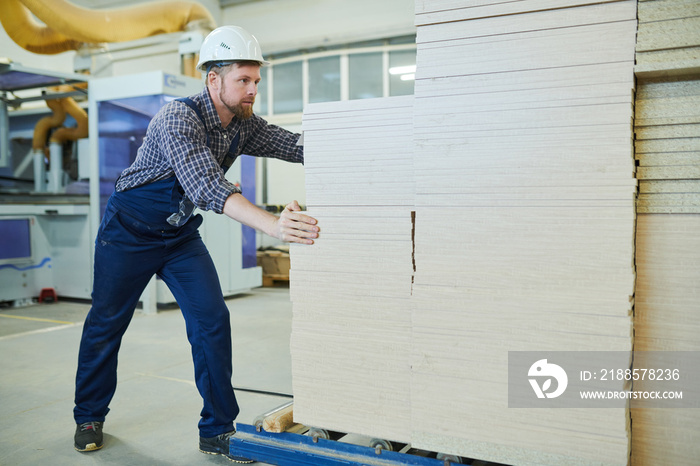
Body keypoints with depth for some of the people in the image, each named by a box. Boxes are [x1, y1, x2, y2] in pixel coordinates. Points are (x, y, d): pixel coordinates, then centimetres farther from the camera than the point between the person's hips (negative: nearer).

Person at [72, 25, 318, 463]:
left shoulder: (244, 125, -7)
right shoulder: (179, 117, -29)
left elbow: (298, 145, -10)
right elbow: (207, 185, -44)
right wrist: (272, 224, -56)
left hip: (181, 234, 5)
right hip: (130, 231, -5)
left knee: (212, 320, -7)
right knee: (106, 324, 9)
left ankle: (217, 430, 4)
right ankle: (90, 416, 32)